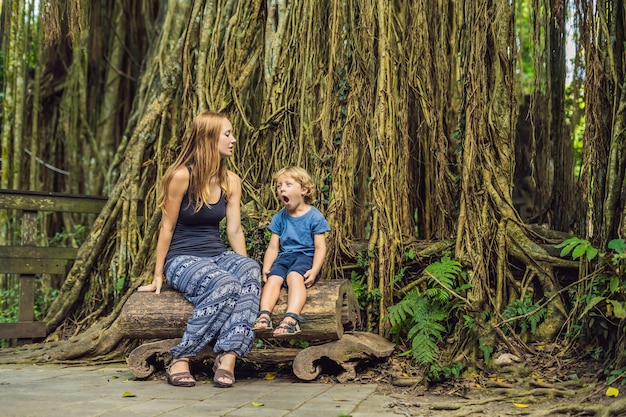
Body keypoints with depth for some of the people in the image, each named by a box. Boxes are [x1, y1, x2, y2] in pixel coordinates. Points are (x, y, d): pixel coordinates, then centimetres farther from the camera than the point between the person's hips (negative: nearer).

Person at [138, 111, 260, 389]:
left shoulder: (231, 181, 8)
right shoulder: (182, 176, -10)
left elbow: (234, 230, 6)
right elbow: (167, 228, -6)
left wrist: (245, 267, -4)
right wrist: (158, 276, -3)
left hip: (218, 256, 5)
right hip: (182, 259, -5)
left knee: (250, 270, -30)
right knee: (225, 284, -35)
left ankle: (228, 357, -37)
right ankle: (180, 360, -24)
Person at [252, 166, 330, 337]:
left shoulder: (314, 216, 1)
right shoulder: (279, 217, 15)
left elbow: (320, 247, -4)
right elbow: (273, 247, 12)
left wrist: (314, 270, -19)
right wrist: (266, 268, -4)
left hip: (306, 256, -4)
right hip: (284, 256, 4)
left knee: (294, 275, -36)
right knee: (273, 277, -28)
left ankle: (291, 319, -53)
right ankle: (264, 315, -45)